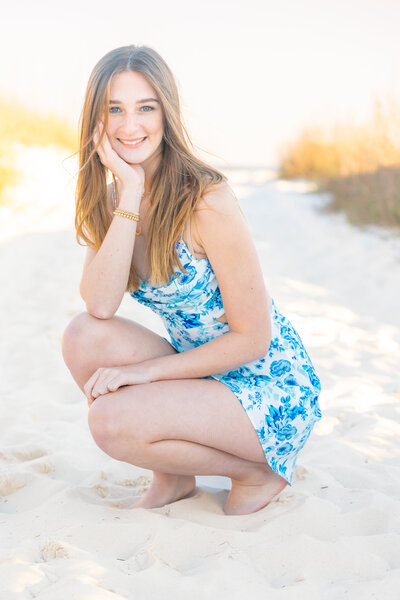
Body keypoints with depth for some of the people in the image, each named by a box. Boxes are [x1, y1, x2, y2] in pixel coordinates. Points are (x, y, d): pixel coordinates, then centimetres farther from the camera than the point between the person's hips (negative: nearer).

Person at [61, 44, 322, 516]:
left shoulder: (207, 199, -21)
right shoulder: (107, 200, 0)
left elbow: (253, 338, -18)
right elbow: (100, 306, -19)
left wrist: (146, 371, -20)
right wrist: (131, 194, -23)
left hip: (271, 391, -6)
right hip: (201, 372, 7)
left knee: (111, 419, -25)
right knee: (84, 336, -17)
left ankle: (257, 471, 0)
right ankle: (172, 477, 3)